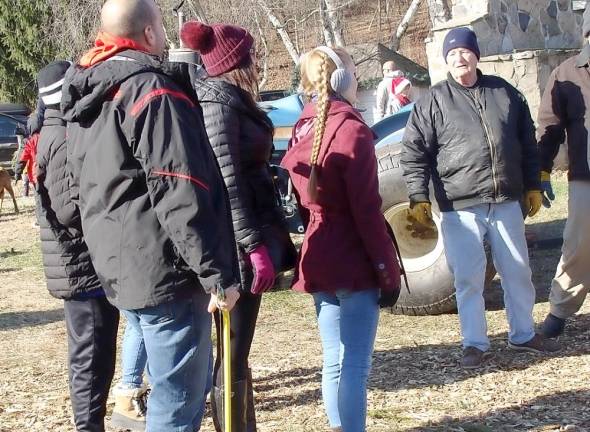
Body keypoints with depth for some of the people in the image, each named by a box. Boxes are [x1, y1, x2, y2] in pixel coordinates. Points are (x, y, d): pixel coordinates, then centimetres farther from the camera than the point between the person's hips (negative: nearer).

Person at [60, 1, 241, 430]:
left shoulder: (84, 96, 15)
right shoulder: (150, 89, -15)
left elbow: (81, 188, 23)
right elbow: (180, 195, -22)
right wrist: (217, 274, -20)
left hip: (117, 269, 9)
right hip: (166, 271, -9)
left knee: (174, 385, 21)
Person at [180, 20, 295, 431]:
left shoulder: (233, 100, 17)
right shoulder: (219, 100, -13)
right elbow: (225, 180, -21)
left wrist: (273, 230, 18)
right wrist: (255, 244, -24)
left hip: (239, 240, 10)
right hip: (234, 243, -10)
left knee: (236, 349, 17)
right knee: (233, 354, -3)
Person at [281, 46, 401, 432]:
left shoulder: (304, 128, 11)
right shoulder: (350, 129, -12)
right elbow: (366, 209, -15)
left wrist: (311, 249, 19)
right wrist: (387, 269, -11)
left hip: (320, 260, 8)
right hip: (353, 263, -8)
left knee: (336, 361, 15)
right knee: (354, 364, -5)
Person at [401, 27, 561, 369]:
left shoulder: (505, 93, 8)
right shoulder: (434, 101, -2)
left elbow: (528, 144, 15)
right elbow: (414, 152, -3)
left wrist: (533, 186, 13)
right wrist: (418, 197, -10)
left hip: (506, 201, 4)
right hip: (460, 206, -3)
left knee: (518, 271, 13)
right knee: (469, 277, 0)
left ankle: (523, 334, 29)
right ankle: (475, 343, 12)